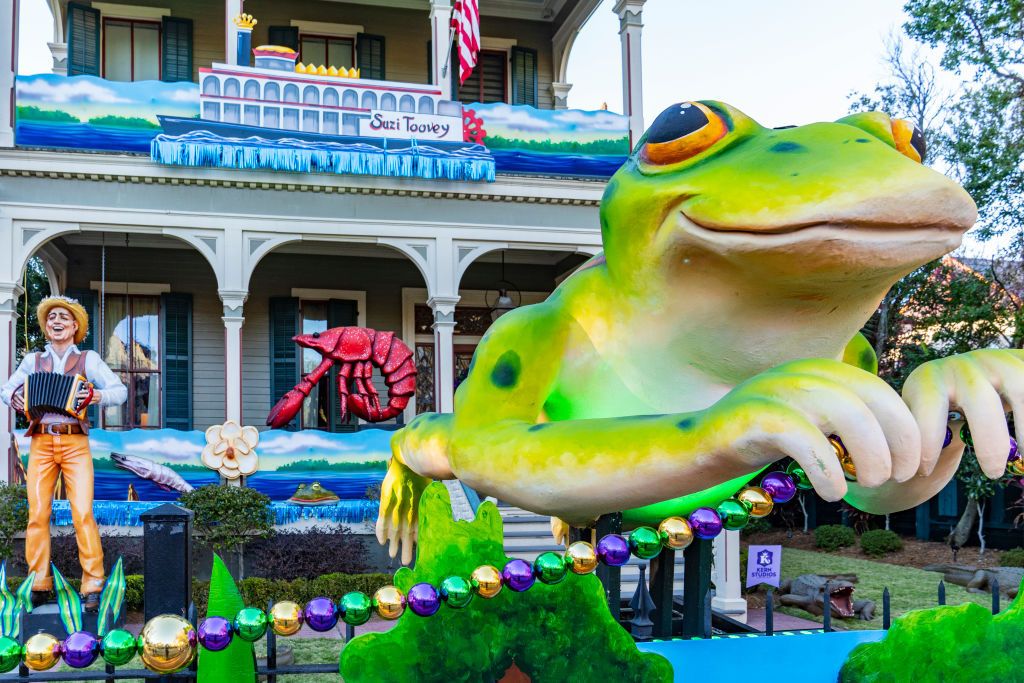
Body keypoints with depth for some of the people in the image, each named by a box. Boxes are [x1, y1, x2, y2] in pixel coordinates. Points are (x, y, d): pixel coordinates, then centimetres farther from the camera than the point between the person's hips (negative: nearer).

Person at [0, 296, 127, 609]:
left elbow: (120, 391, 6)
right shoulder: (33, 360, 17)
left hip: (75, 444, -2)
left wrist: (96, 395, -14)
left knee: (83, 513, -12)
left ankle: (92, 586, -8)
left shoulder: (88, 360, 10)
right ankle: (39, 584, 4)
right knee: (38, 513, -5)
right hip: (41, 444, 2)